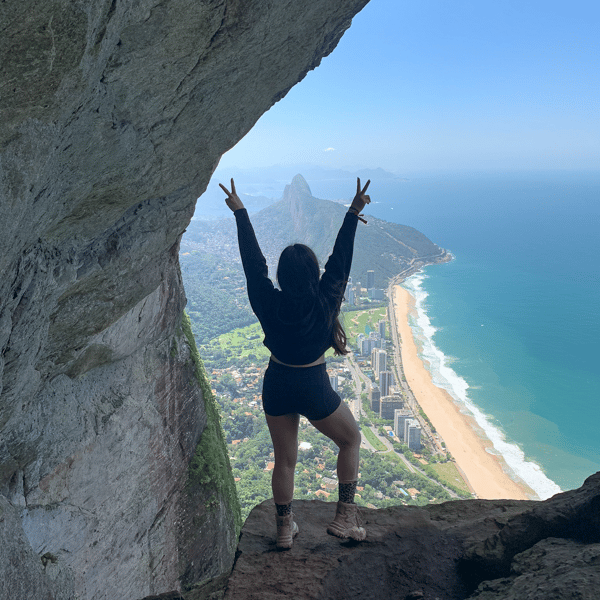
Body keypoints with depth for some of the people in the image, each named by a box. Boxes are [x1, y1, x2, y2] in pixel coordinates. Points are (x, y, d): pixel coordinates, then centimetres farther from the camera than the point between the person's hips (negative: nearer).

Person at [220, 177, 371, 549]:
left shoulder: (269, 304, -13)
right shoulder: (324, 304, -19)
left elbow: (253, 261, -5)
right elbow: (340, 261, -14)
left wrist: (240, 212, 3)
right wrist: (353, 214, -11)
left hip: (277, 385, 3)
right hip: (314, 388, -3)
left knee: (285, 459, 19)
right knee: (350, 440, 22)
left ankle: (285, 528, 33)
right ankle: (345, 515, 23)